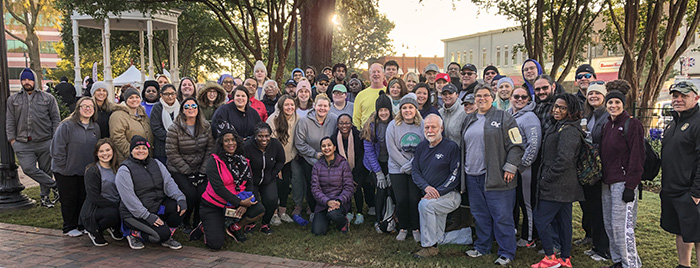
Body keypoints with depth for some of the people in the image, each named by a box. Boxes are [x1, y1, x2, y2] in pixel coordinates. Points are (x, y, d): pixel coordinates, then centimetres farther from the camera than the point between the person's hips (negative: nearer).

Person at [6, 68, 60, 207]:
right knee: (28, 168, -16)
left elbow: (55, 119, 7)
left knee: (46, 170, 4)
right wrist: (12, 139, 1)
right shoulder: (13, 99, 13)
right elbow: (10, 121, 11)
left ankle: (45, 197, 19)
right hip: (23, 144, 1)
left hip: (45, 142, -1)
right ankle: (55, 186, -2)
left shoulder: (48, 98, 8)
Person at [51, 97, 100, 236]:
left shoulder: (95, 128, 8)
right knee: (69, 200, 5)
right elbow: (57, 147, -12)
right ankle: (70, 227, 17)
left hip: (86, 171, 5)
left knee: (84, 198, 11)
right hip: (66, 172, -5)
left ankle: (83, 225, 24)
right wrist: (63, 166, -13)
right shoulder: (67, 125, -11)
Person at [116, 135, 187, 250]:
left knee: (177, 206, -22)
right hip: (135, 214, -6)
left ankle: (167, 237, -1)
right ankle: (132, 233, 3)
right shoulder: (124, 170, -9)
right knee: (162, 234, -24)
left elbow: (169, 183, -1)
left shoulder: (156, 164, 10)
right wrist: (148, 216, -24)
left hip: (158, 206, 6)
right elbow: (129, 199, -17)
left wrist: (180, 198, -21)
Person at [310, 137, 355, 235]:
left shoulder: (343, 164, -3)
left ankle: (344, 222, 0)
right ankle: (326, 219, 19)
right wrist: (327, 201, -19)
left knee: (333, 214, -36)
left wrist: (339, 201, -22)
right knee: (318, 231, -16)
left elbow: (349, 187, -6)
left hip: (340, 202, -2)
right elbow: (315, 188, -3)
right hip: (323, 203, 2)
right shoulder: (317, 166, 3)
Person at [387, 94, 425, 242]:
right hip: (397, 169, 0)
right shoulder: (393, 125, -3)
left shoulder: (423, 125, -2)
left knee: (415, 199, -3)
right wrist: (406, 165, -11)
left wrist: (412, 164, -13)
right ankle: (403, 228, 19)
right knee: (401, 200, -1)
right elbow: (392, 150, -6)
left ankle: (415, 228, 17)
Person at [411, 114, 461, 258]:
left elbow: (455, 175, -11)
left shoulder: (451, 147, -7)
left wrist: (437, 192, -19)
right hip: (431, 197, 6)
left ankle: (429, 246, -17)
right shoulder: (421, 147, 11)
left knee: (425, 205, -27)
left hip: (450, 195, -6)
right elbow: (415, 171, 7)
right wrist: (426, 187, -12)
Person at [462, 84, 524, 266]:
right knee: (480, 215, 14)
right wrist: (464, 168, 19)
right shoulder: (469, 120, 17)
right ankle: (482, 247, 27)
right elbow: (463, 146, 25)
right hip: (472, 176, 6)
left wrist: (510, 168, -12)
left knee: (502, 216, -3)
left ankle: (506, 253, 6)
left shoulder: (504, 118, -1)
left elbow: (516, 145, -5)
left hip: (496, 176, -6)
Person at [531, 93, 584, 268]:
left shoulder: (568, 130, -16)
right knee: (563, 220, 13)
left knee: (541, 219, -5)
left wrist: (546, 179, -18)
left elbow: (564, 160, -25)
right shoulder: (558, 126, 16)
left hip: (557, 185, -10)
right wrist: (546, 178, 16)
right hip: (565, 185, 10)